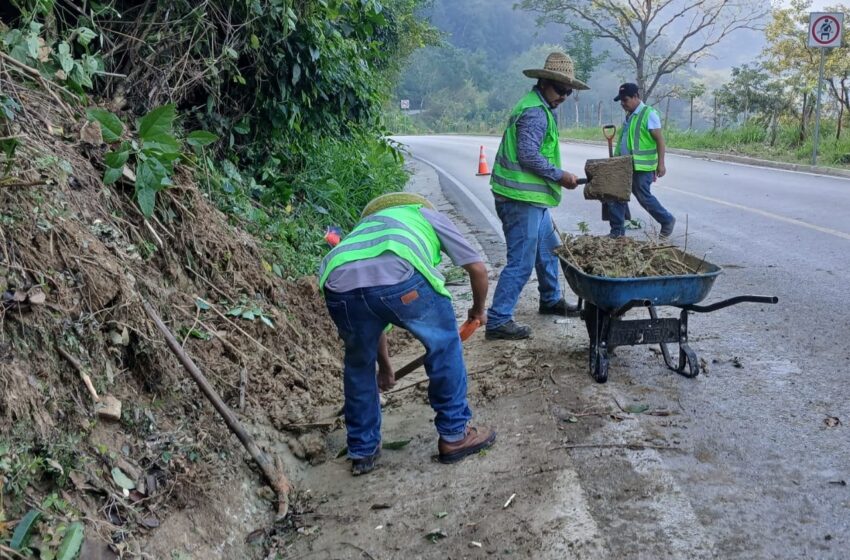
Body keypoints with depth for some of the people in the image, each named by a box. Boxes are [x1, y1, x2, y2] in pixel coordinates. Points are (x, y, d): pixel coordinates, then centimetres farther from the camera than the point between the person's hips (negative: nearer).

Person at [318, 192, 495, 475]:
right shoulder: (430, 216, 36)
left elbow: (373, 317, 49)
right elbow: (478, 268, 30)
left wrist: (385, 365, 61)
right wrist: (478, 309, 50)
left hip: (339, 284, 4)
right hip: (397, 276, -4)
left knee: (358, 364, 29)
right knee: (444, 344, 21)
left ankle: (363, 451, 37)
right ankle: (454, 435, 30)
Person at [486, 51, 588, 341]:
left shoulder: (539, 108, 18)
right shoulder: (535, 112, -16)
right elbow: (529, 155, -23)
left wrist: (555, 177, 21)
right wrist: (559, 175, -14)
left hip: (533, 197, 11)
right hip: (522, 198, -11)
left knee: (549, 249, 23)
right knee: (521, 262, -9)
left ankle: (551, 300, 40)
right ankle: (498, 321, -5)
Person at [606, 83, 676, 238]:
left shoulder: (649, 114, -11)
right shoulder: (629, 116, 14)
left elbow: (660, 140, -12)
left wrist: (661, 164, -16)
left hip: (641, 167, -8)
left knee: (644, 197, 0)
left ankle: (667, 221, 20)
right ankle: (617, 231, 13)